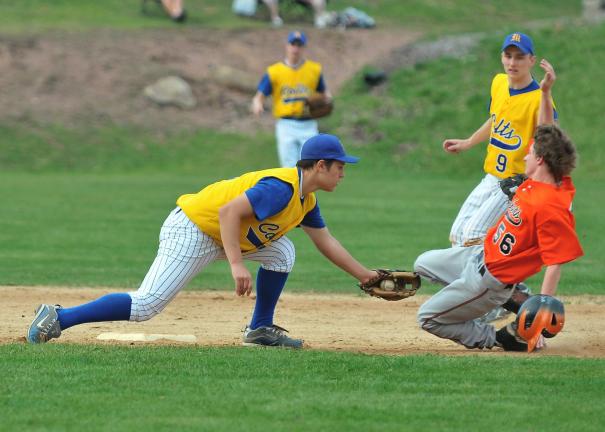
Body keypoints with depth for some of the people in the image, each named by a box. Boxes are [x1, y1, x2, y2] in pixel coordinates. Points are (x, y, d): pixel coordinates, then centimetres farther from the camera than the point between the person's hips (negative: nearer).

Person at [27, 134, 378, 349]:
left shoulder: (306, 199, 11)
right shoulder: (281, 188, -21)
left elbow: (326, 242, 22)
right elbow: (229, 210, -30)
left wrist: (364, 275, 21)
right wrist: (237, 265, -35)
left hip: (219, 235, 10)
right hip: (191, 232, -10)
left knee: (282, 251, 8)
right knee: (146, 305, -17)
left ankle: (261, 329, 15)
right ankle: (59, 318, -15)